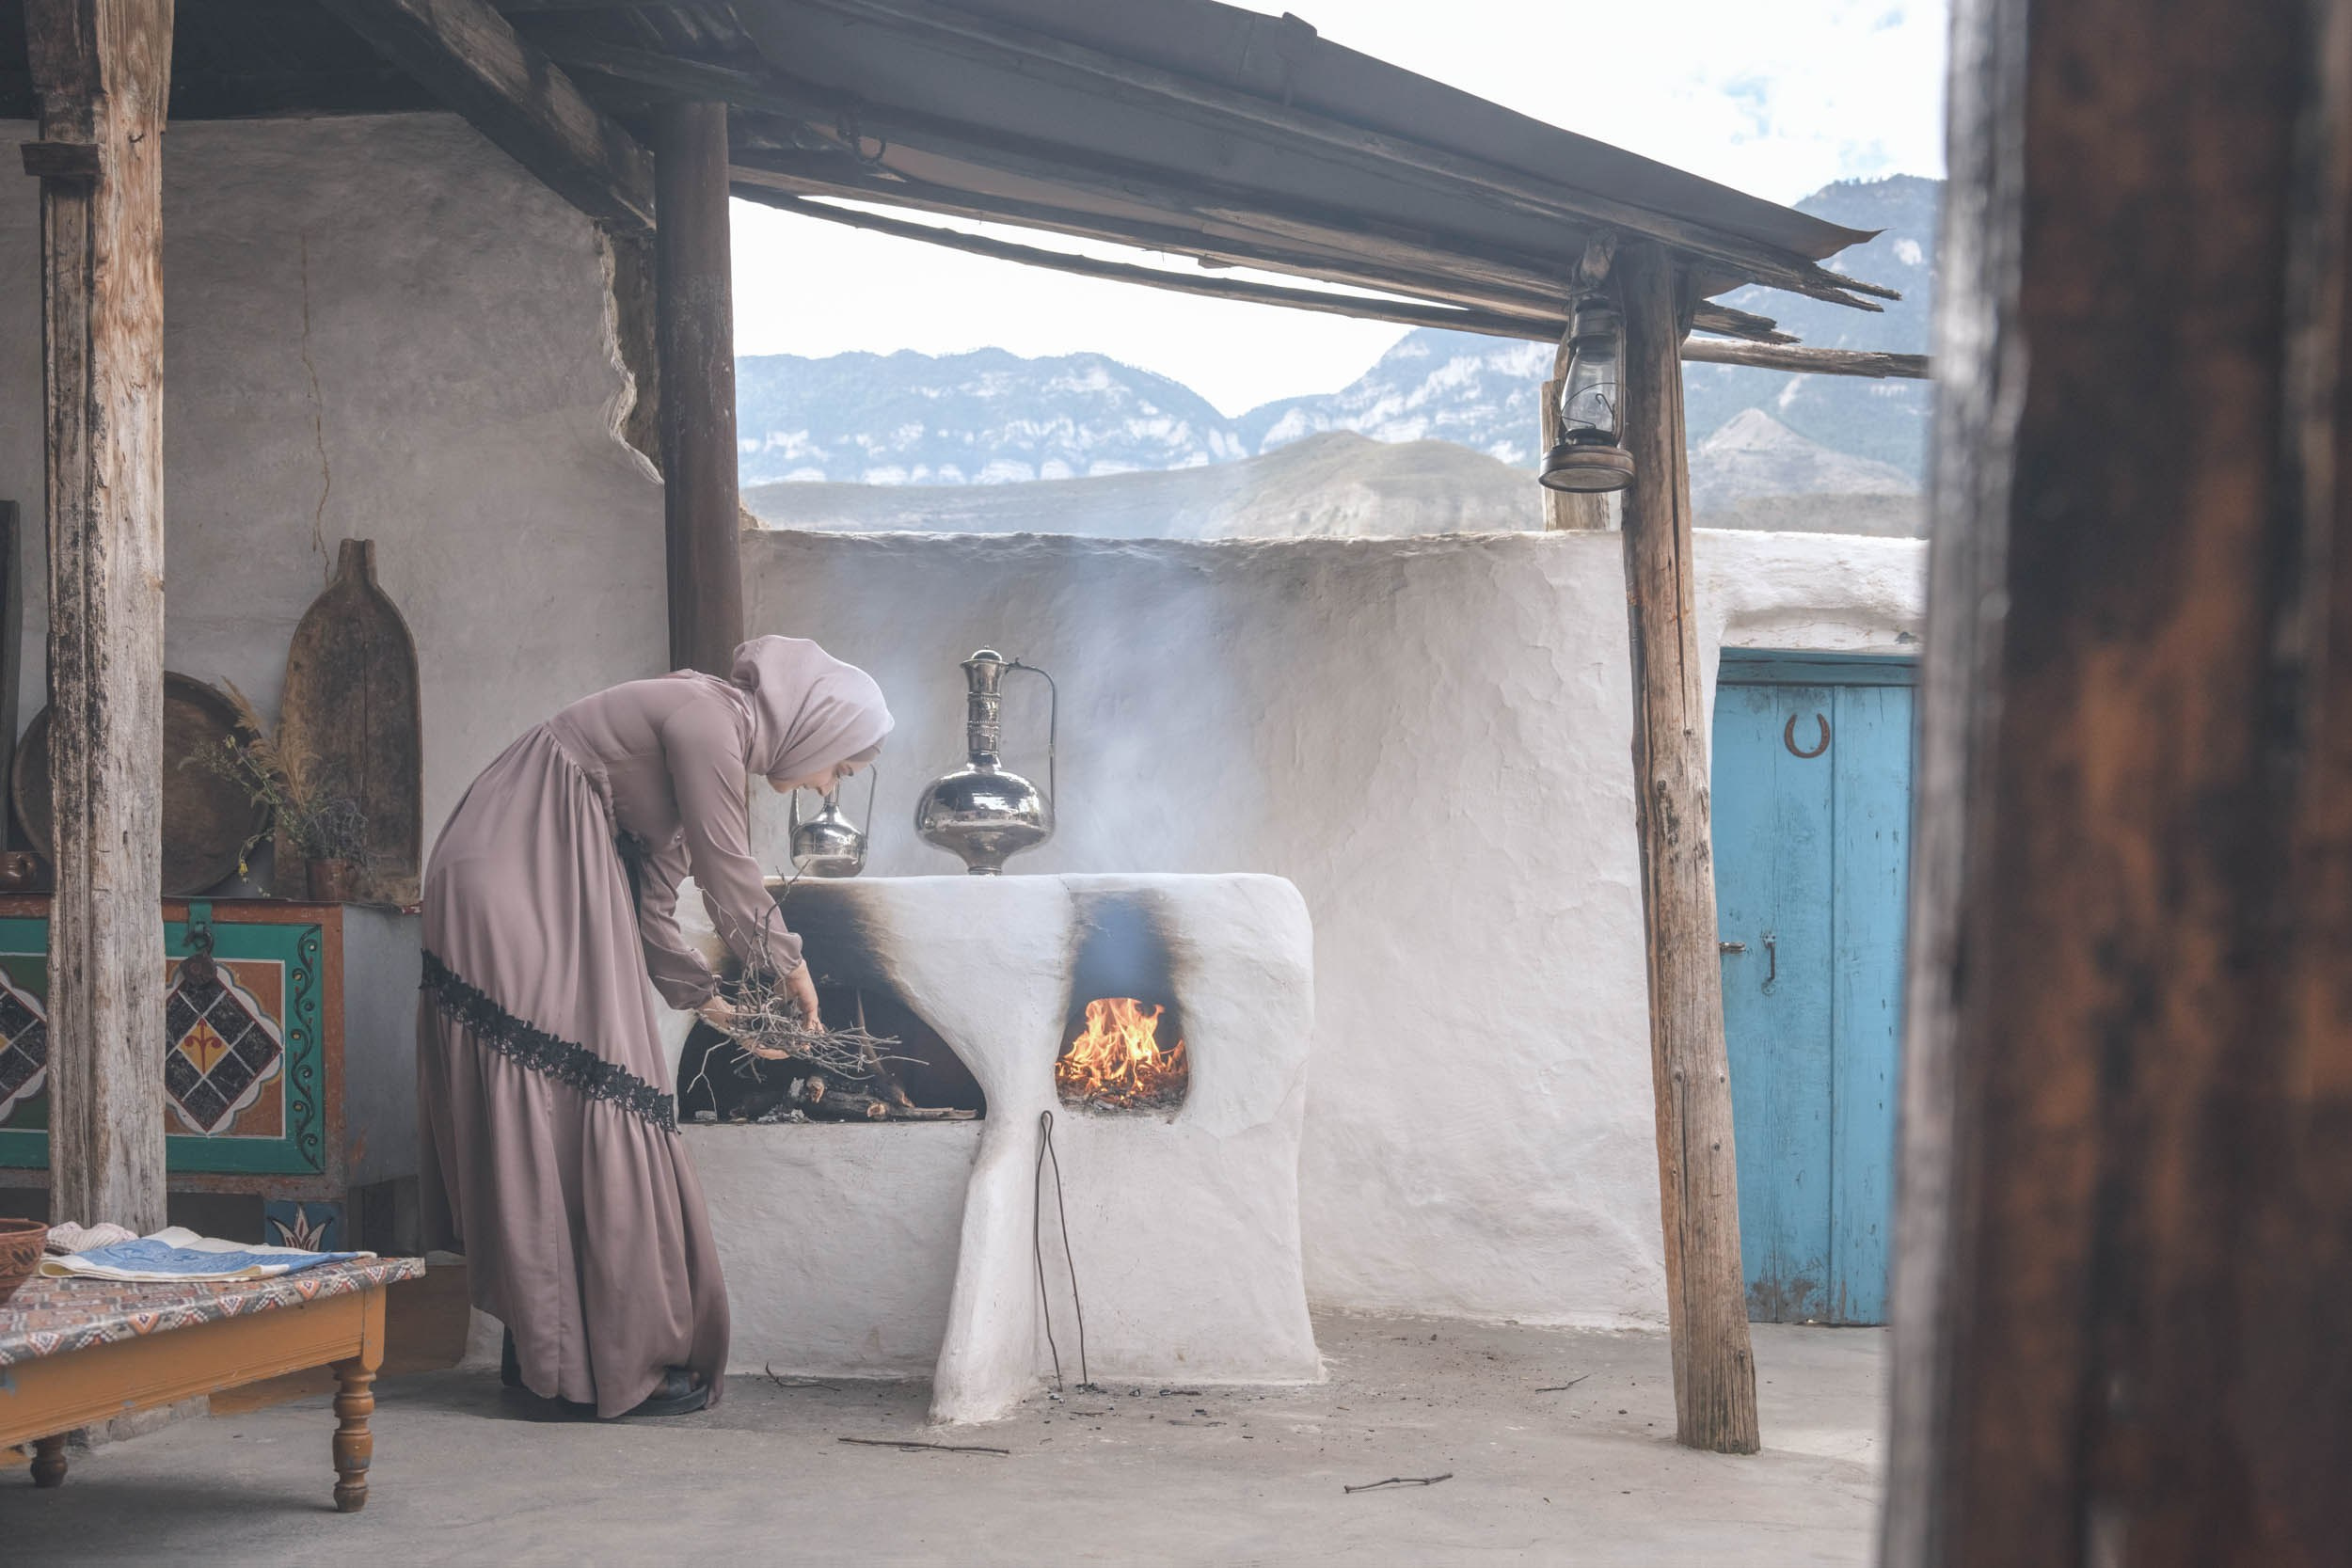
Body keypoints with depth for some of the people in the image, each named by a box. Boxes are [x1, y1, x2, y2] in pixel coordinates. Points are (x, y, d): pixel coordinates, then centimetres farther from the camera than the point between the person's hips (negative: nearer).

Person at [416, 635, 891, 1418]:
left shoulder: (711, 734, 16)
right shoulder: (706, 720, -15)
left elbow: (652, 905, 20)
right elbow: (731, 881, -10)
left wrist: (709, 1000, 17)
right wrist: (789, 964, 7)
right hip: (515, 892, -10)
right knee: (583, 1116, -8)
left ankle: (542, 1353, 14)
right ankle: (622, 1362, -5)